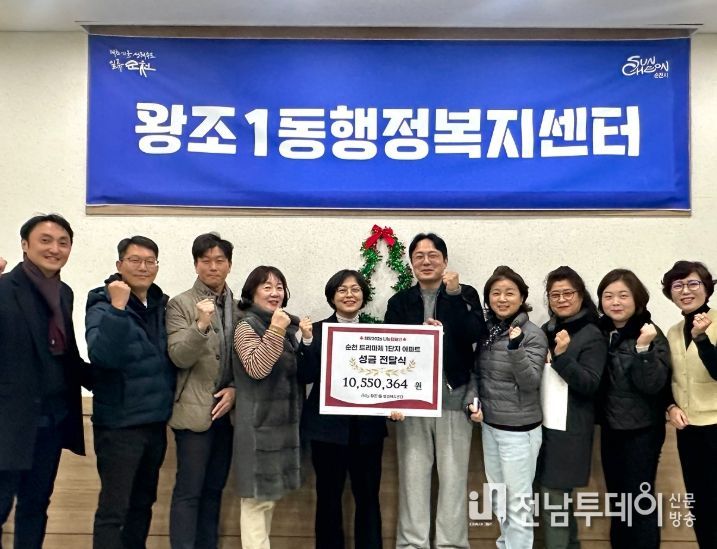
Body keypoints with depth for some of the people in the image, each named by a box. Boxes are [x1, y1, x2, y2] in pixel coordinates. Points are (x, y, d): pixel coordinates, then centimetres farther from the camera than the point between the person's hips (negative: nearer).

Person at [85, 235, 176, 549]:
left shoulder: (162, 306, 6)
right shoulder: (103, 305, -10)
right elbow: (103, 356, -27)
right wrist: (117, 307, -28)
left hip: (155, 421, 6)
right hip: (119, 423, -6)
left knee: (143, 502, 17)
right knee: (113, 508, -1)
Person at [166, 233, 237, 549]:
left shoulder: (239, 308, 8)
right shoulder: (180, 305, -4)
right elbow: (180, 358, -14)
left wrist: (235, 389, -5)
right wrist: (201, 324, -28)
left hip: (227, 410, 4)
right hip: (196, 410, -4)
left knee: (214, 490, 13)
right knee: (189, 491, -1)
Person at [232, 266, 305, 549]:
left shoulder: (286, 325, 12)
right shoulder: (247, 326, -9)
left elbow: (301, 373, 15)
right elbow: (257, 369, -21)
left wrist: (308, 340, 0)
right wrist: (275, 331, -25)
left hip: (283, 421, 8)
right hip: (259, 423, -8)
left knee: (271, 494, 16)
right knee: (258, 497, -4)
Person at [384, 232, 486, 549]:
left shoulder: (466, 294, 5)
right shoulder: (399, 302, 9)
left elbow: (476, 335, -11)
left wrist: (455, 294, -16)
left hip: (454, 397, -1)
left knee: (453, 477, 6)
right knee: (413, 476, 7)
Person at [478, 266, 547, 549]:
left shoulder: (533, 334, -14)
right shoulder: (486, 330, 3)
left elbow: (530, 383, -20)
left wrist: (516, 347, -33)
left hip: (519, 429, -6)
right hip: (489, 425, 6)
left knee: (517, 502, 3)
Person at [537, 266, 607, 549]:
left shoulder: (592, 336, -9)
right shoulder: (546, 331, 8)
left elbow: (590, 385, -18)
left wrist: (562, 356, -28)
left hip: (569, 428, -6)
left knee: (553, 498, -4)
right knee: (559, 494, 17)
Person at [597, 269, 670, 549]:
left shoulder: (651, 335, -14)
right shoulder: (599, 333, -1)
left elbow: (653, 385, -20)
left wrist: (644, 349, -31)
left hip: (642, 431, -5)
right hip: (610, 428, 5)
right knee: (617, 498, 18)